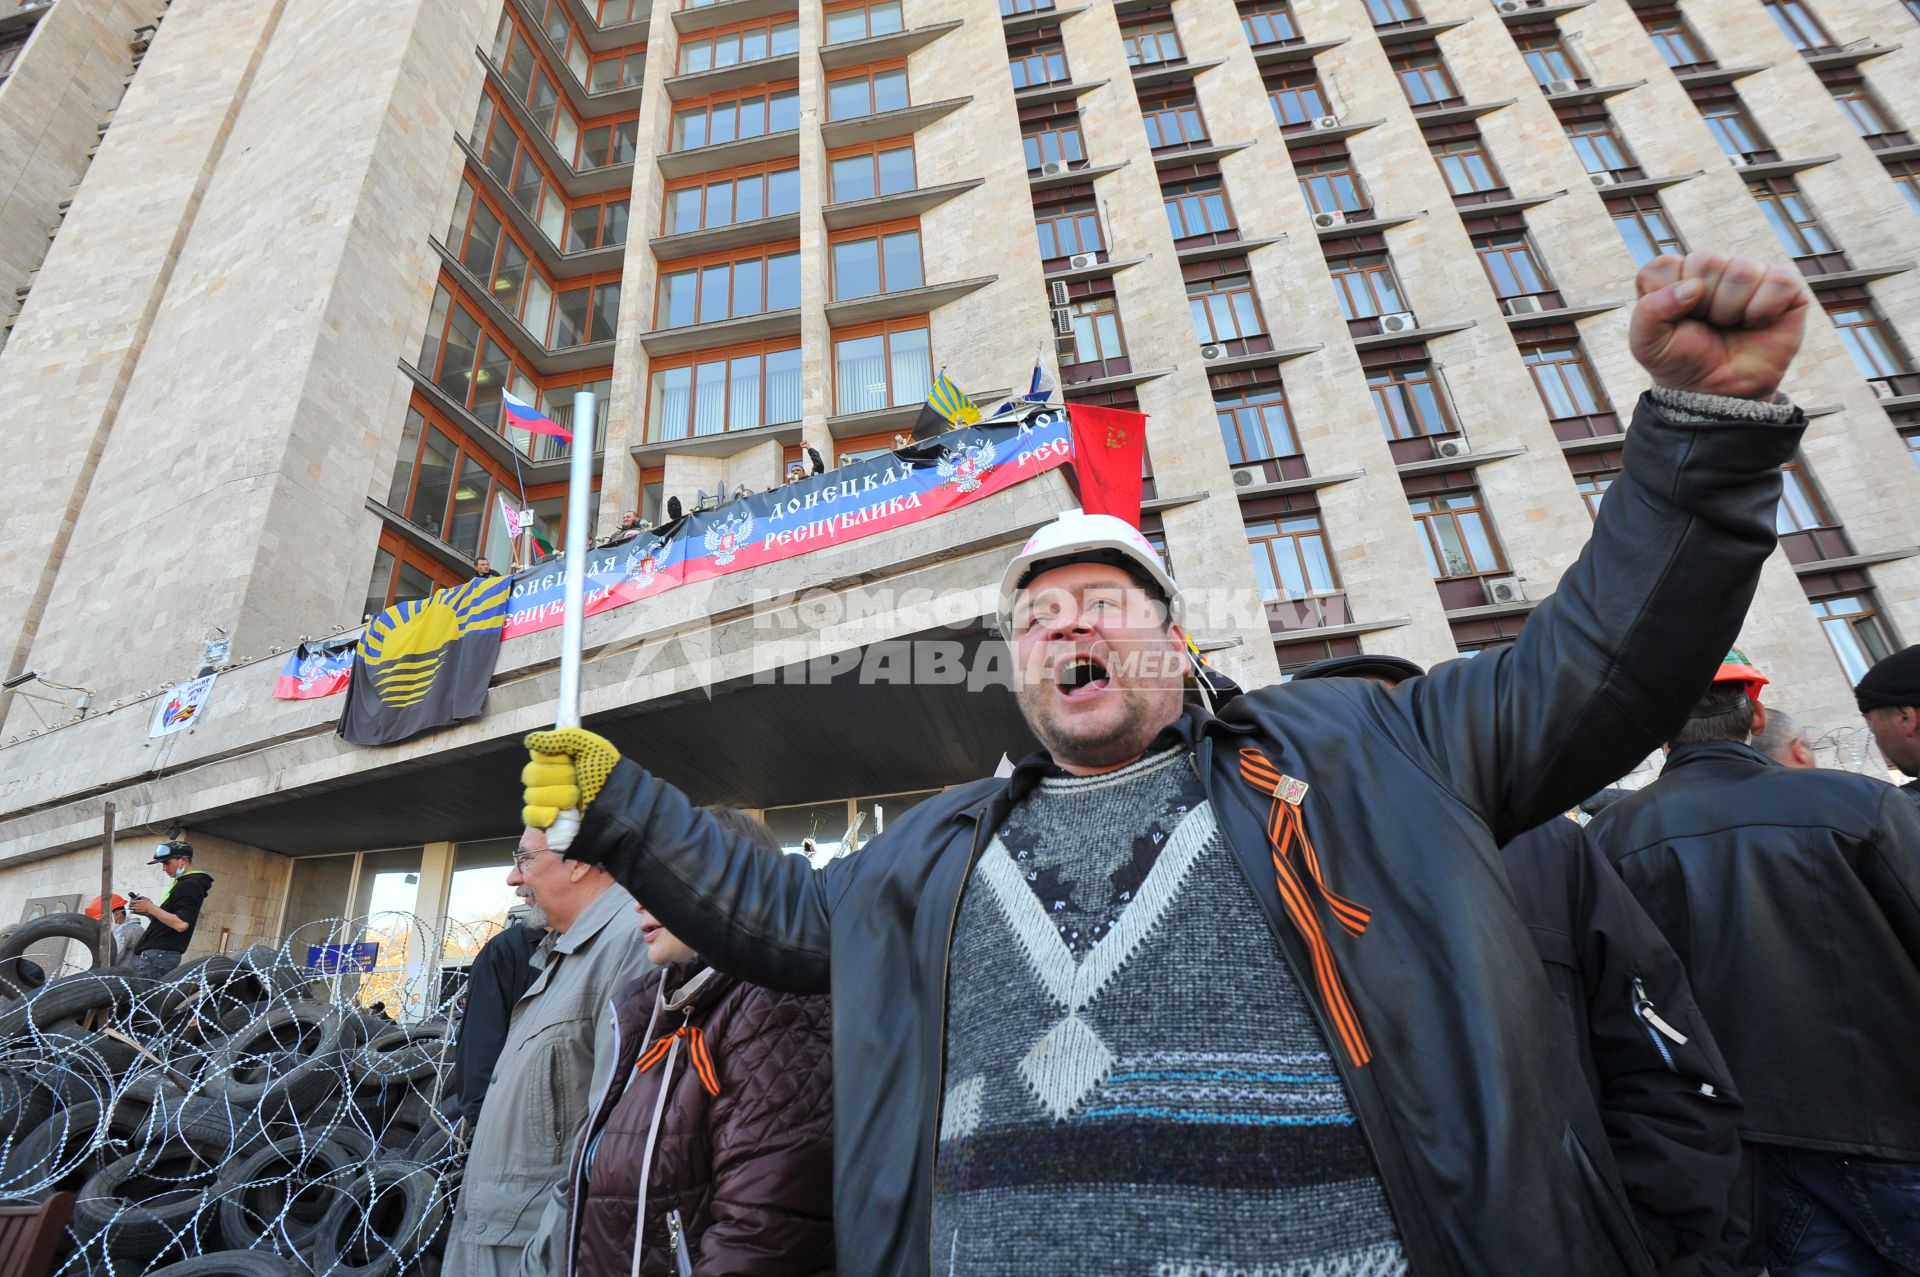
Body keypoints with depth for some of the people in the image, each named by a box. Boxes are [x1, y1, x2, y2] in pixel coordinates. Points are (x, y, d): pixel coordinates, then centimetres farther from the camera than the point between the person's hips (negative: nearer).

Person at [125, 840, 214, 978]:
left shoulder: (189, 885, -12)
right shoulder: (184, 883, 21)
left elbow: (181, 924, -22)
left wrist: (151, 908, -12)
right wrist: (149, 913, 7)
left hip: (158, 954, -10)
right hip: (156, 952, 10)